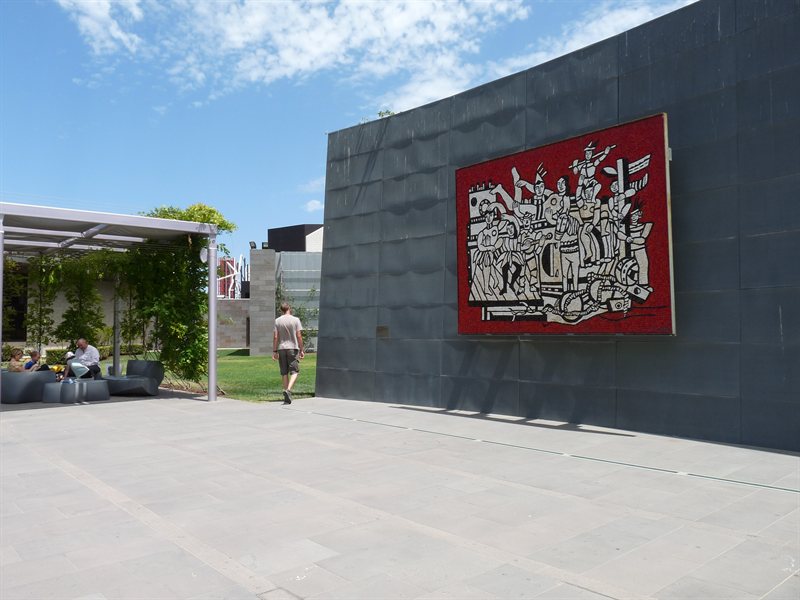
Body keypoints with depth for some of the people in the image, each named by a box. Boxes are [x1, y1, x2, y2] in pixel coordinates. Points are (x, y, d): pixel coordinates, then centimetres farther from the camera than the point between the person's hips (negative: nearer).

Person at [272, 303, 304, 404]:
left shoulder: (277, 321, 2)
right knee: (294, 371, 1)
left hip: (281, 348, 3)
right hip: (293, 348, -2)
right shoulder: (295, 320, -3)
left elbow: (275, 337, -1)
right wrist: (301, 350, 0)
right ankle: (288, 390, -21)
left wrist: (274, 351, 4)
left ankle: (287, 396, 12)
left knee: (284, 372, 9)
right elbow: (299, 336, -6)